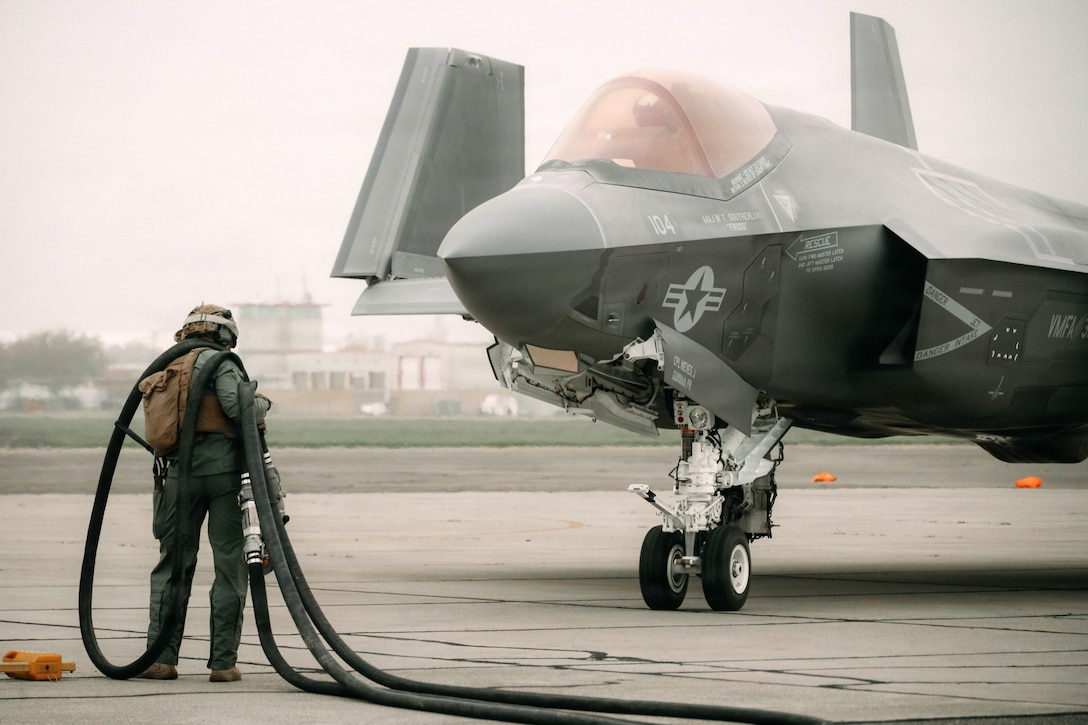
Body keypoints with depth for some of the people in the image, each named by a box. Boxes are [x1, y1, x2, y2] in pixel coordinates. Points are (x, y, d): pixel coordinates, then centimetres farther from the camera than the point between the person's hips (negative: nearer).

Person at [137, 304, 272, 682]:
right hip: (224, 468, -5)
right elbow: (236, 406, -14)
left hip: (180, 472, 5)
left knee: (173, 564, 11)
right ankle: (223, 662, 1)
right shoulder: (219, 361, -2)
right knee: (230, 566, 2)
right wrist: (262, 403, 3)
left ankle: (161, 656, 5)